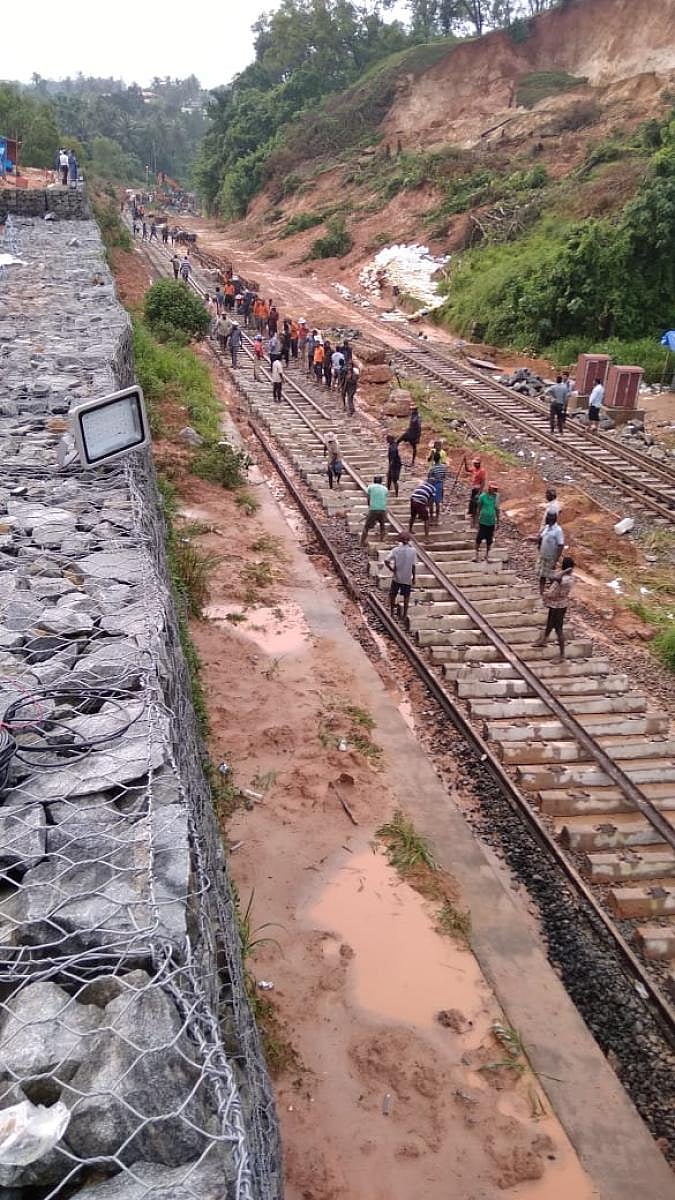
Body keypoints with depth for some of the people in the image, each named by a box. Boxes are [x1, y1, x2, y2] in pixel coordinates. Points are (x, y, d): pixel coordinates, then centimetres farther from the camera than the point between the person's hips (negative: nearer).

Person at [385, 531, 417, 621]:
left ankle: (392, 613, 19)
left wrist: (391, 568, -1)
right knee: (406, 597, 11)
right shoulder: (412, 550, -9)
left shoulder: (396, 550, -10)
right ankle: (404, 615, 15)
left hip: (397, 577, 0)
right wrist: (414, 577, 4)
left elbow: (386, 561, -17)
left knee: (392, 595, 15)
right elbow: (413, 566, -7)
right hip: (407, 578, 0)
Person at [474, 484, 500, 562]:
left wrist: (498, 521, 12)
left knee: (489, 540, 8)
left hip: (491, 522, 3)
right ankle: (476, 555, 8)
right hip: (483, 521, -3)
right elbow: (479, 508, -1)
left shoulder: (496, 497, 3)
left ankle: (487, 556, 19)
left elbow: (497, 509, 11)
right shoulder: (483, 496, -7)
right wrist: (477, 520, -3)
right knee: (479, 538, -3)